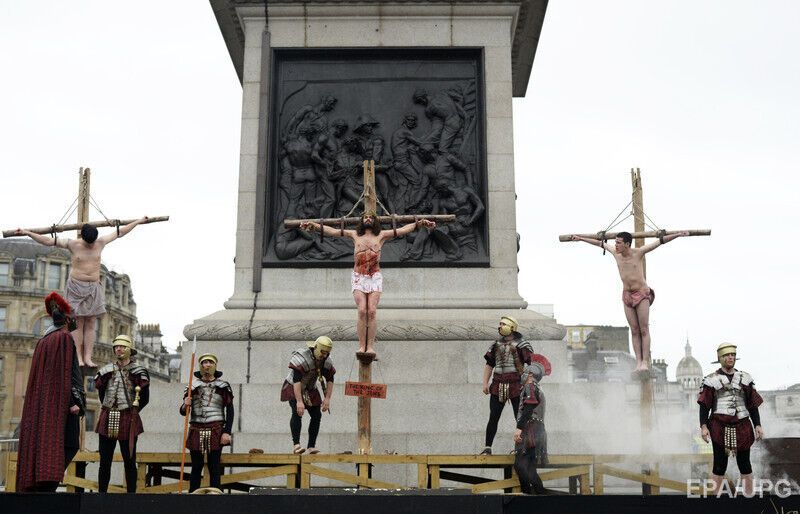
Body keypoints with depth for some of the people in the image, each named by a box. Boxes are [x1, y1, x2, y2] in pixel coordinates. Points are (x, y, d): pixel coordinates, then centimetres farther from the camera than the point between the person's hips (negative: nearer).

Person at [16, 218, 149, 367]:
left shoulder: (100, 243, 3)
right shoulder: (73, 244, -5)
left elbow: (119, 232, 12)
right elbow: (48, 241, -6)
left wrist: (138, 221, 17)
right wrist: (28, 233, -12)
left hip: (94, 288, 3)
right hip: (76, 287, -3)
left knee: (90, 324, 0)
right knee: (78, 323, -4)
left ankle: (88, 358, -3)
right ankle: (79, 358, -6)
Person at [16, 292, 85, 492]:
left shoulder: (43, 341, 18)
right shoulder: (64, 337, -6)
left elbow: (38, 373, 20)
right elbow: (66, 370, -15)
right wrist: (73, 401, -18)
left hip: (40, 400, 8)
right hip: (60, 399, -8)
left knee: (39, 442, 7)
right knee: (69, 444, -9)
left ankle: (33, 482, 3)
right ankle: (48, 483, -21)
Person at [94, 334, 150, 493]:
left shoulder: (138, 372, -2)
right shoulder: (106, 371, 8)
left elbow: (144, 399, 4)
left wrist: (132, 411, 6)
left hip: (128, 420, -3)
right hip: (107, 420, 3)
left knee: (129, 461, 3)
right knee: (104, 461, 6)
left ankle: (131, 493, 8)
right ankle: (101, 492, 12)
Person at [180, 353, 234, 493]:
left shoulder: (223, 386, 4)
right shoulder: (193, 387, 10)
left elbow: (230, 411, 1)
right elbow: (183, 412, 11)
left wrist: (227, 432, -8)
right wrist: (185, 406, -13)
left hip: (215, 432, -2)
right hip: (196, 432, 2)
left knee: (214, 468, 0)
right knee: (196, 467, 6)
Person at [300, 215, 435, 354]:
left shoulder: (381, 236, 11)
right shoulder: (355, 235, 13)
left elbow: (403, 230, 7)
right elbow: (332, 231, 11)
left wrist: (419, 223, -4)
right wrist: (315, 225, 3)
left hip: (375, 277, 0)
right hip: (358, 277, 0)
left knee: (372, 311, -11)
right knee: (362, 311, -13)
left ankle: (370, 346, -10)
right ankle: (361, 346, -11)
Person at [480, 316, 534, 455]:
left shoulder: (522, 345, -2)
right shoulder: (496, 345, 14)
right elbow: (489, 365, 17)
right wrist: (485, 383, 8)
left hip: (516, 386, -4)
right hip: (498, 386, 4)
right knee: (493, 418, 2)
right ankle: (487, 447, 6)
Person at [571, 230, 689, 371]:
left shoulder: (638, 252, -10)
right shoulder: (616, 253, 3)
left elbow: (660, 241, -10)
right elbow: (600, 243, 16)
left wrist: (678, 234, -19)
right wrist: (581, 238, 25)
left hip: (642, 294, -4)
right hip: (627, 296, 4)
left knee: (644, 330, -5)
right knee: (634, 331, 1)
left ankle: (645, 362, -7)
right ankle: (638, 363, -1)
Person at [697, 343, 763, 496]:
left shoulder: (745, 378, 10)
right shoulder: (711, 380, 0)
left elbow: (753, 404, 12)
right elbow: (704, 405, -2)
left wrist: (757, 425, 5)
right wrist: (703, 426, -11)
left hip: (742, 426, 3)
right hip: (719, 427, -3)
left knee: (745, 464, 8)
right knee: (719, 465, 0)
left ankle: (749, 494, 17)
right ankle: (714, 495, 8)